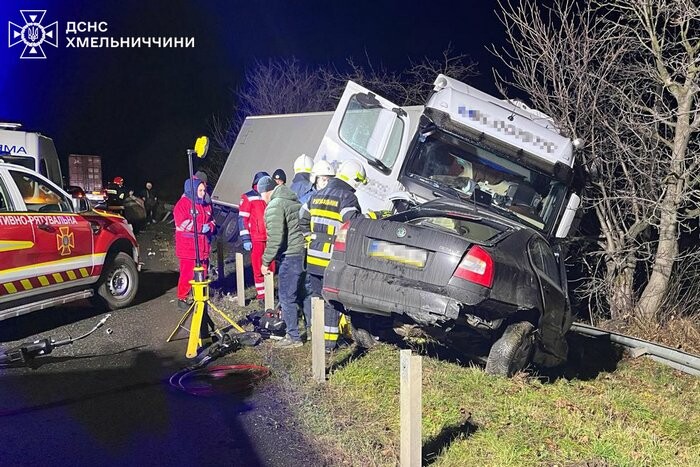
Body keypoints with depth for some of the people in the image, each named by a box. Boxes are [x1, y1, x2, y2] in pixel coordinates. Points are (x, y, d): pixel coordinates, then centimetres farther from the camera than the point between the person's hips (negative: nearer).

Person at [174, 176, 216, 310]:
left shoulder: (205, 205, 16)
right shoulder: (183, 204, -8)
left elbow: (211, 221, 21)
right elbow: (182, 223, -18)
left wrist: (210, 226, -4)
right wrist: (201, 227, -19)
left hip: (203, 246, 7)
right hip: (188, 247, -7)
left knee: (202, 273, 11)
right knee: (187, 273, -6)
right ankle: (182, 299, 5)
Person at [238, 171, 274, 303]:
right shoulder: (248, 198, -2)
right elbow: (242, 219, -5)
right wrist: (245, 240, -11)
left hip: (271, 239, 4)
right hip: (256, 240, -4)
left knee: (271, 267, 7)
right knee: (258, 269, 0)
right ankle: (261, 295, 6)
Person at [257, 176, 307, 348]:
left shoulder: (274, 206, -10)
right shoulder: (294, 201, 16)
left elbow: (275, 238, -18)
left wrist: (266, 262, -10)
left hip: (290, 256, -9)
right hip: (305, 253, 9)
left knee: (287, 297, 1)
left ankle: (293, 337, 6)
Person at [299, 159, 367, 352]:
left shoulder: (317, 195, 14)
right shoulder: (347, 197, -10)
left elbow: (302, 220, 18)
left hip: (313, 257, 7)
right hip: (333, 260, -7)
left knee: (317, 296, 17)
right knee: (332, 300, 2)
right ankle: (328, 341, 7)